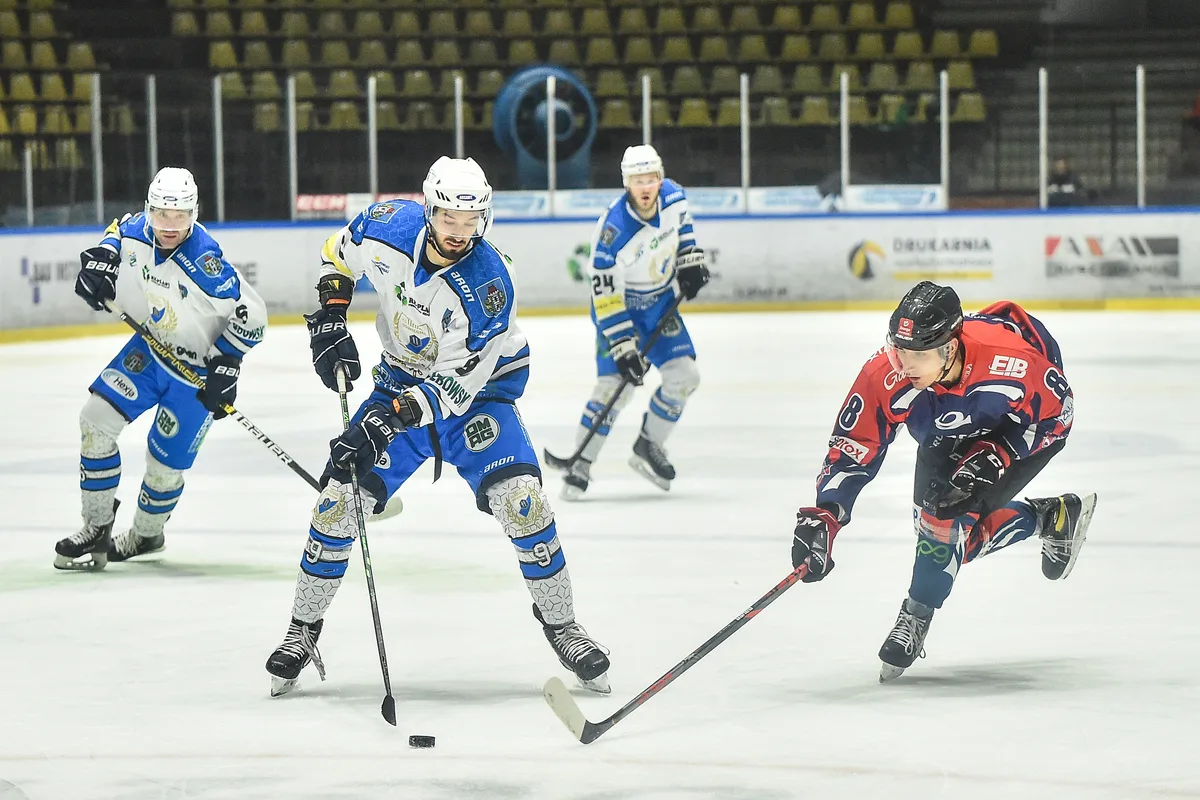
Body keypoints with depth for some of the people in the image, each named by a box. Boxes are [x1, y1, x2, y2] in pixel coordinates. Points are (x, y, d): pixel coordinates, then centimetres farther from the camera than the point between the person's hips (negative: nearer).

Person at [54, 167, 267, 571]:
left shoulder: (204, 263, -34)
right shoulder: (137, 232, -15)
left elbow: (252, 313, -25)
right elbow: (120, 228, 12)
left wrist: (225, 364, -24)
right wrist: (101, 260, -5)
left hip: (199, 368, -6)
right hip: (152, 346, 6)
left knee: (166, 461, 0)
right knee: (97, 418, -5)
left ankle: (145, 533, 31)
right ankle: (97, 527, 8)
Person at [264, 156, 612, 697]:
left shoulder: (487, 286, -31)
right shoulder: (388, 228, -20)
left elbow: (454, 384, -31)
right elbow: (338, 252, 5)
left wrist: (389, 420, -42)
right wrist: (328, 320, -7)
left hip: (476, 388, -3)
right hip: (403, 380, 3)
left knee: (519, 497, -22)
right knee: (339, 495, -7)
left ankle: (560, 623, -2)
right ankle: (303, 631, 9)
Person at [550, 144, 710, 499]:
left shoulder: (673, 196, -15)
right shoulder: (614, 229, -32)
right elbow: (606, 294, -27)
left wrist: (690, 259, 7)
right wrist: (623, 347, -29)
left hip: (660, 302, 6)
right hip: (619, 305, -6)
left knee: (684, 376, -2)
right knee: (615, 383, -16)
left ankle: (648, 447, 16)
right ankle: (580, 463, -4)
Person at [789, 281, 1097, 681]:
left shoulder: (1013, 359, -42)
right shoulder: (886, 377, -34)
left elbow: (1056, 411, -24)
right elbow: (852, 448, -28)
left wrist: (994, 455, -33)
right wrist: (823, 517, -38)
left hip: (1036, 421, -5)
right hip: (945, 435, 5)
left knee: (950, 511, -23)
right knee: (963, 532, 1)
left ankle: (916, 618, -4)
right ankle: (1052, 517, 27)